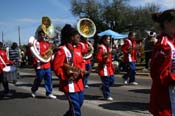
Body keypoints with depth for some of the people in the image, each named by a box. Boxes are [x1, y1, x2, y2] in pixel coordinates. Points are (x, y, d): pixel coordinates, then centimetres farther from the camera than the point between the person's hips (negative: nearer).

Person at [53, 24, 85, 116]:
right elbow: (56, 67, -16)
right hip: (70, 84, -8)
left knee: (79, 104, 19)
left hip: (79, 82, 8)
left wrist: (81, 71, -5)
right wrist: (67, 76, -20)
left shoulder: (78, 48, 10)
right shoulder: (62, 50, -15)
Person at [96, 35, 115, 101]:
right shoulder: (101, 48, -13)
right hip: (103, 68, -9)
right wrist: (104, 58, -31)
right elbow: (98, 58, -17)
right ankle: (107, 96, 7)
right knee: (106, 82, -3)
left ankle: (103, 88, 35)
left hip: (109, 67, 9)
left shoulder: (108, 47, 15)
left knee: (112, 80, 12)